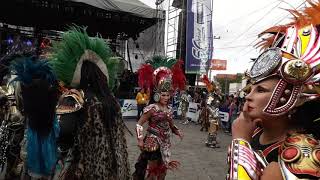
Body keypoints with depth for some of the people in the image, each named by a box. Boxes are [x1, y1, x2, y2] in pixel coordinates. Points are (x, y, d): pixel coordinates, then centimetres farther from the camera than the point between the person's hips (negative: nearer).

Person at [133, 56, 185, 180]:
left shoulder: (169, 109, 3)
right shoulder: (152, 108, -17)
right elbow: (139, 124, -16)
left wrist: (177, 131, -2)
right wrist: (140, 139, -22)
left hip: (165, 143, 7)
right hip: (153, 142, -7)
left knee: (162, 169, 20)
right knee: (151, 169, 7)